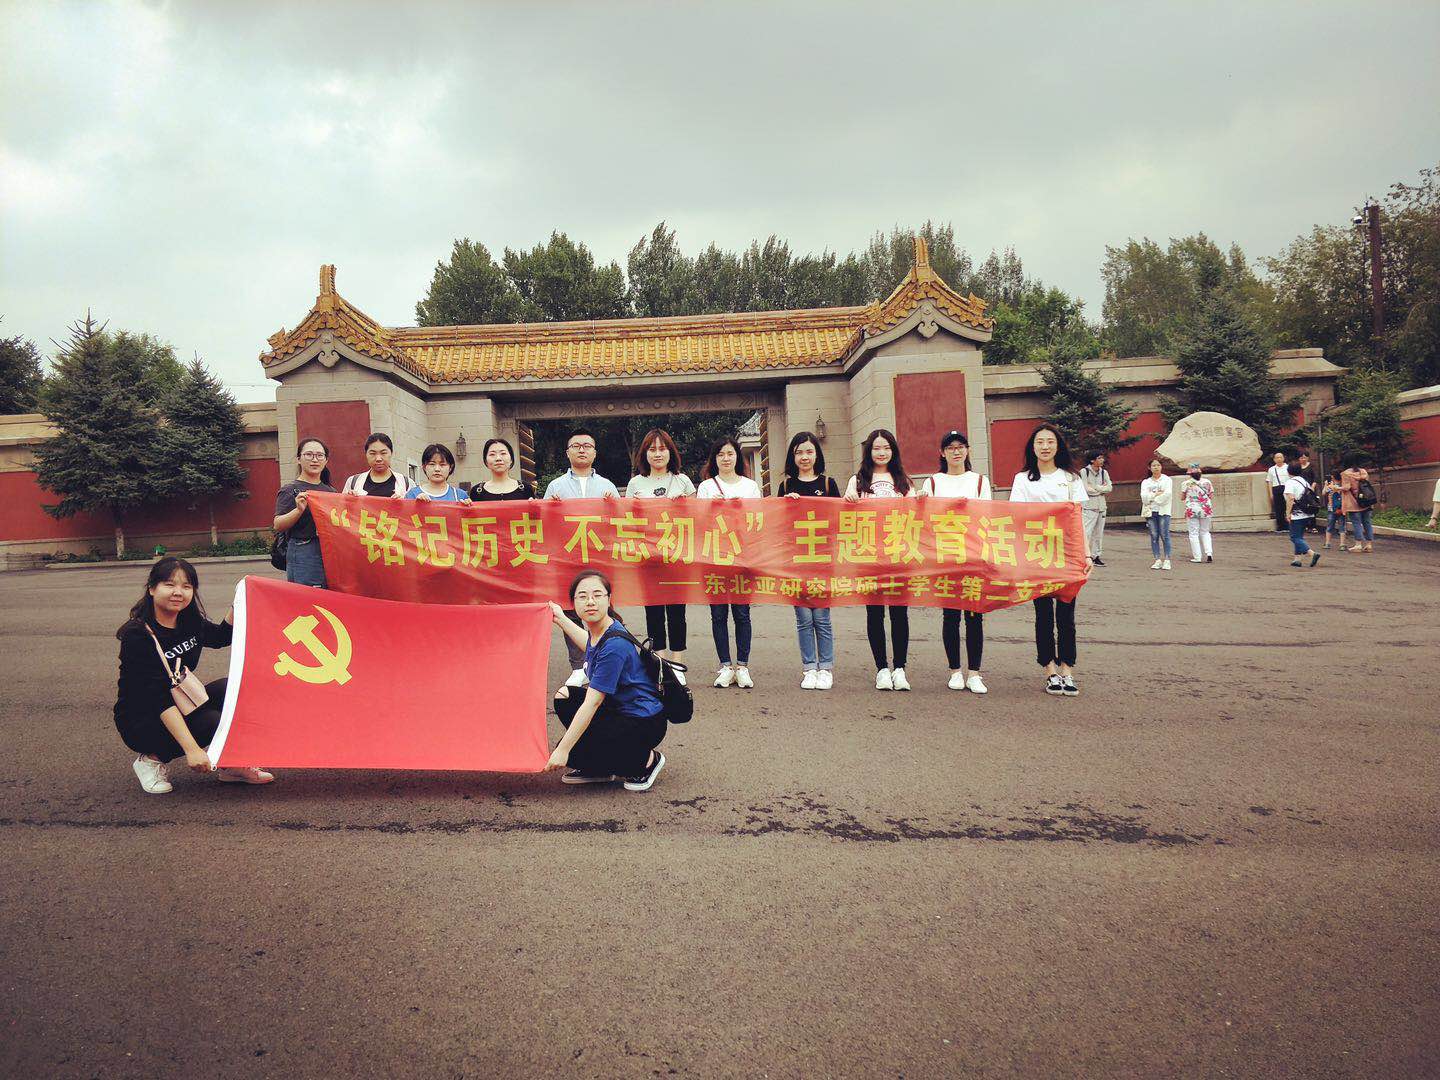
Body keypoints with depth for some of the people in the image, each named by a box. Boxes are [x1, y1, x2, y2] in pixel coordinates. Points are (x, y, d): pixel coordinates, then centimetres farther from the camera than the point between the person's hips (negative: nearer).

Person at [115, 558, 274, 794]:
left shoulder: (189, 621, -2)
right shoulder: (137, 635, -23)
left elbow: (221, 637, 21)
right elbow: (158, 697, -30)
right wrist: (191, 749, -37)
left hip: (179, 706, 7)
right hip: (140, 721, -7)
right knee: (214, 723, -29)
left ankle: (231, 765, -5)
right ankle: (151, 760, -4)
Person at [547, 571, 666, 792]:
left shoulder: (614, 645, -26)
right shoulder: (597, 631, 1)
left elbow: (592, 703, -26)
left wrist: (563, 750, -24)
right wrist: (560, 619, 31)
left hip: (644, 724, -10)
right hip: (619, 709, 10)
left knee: (572, 753, -13)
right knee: (564, 696, 7)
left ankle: (647, 760, 1)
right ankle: (598, 769, 15)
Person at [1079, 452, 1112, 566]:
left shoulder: (1104, 473, 13)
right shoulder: (1084, 472, -6)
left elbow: (1110, 488, 4)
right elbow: (1085, 489, -15)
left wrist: (1095, 488, -9)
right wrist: (1102, 490, -5)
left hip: (1101, 506, 6)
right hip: (1089, 506, -6)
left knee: (1099, 533, 8)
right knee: (1086, 532, -13)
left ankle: (1095, 555, 15)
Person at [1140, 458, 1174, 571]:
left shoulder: (1167, 480, 9)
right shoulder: (1145, 482, 16)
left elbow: (1167, 494, -7)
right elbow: (1144, 496, 0)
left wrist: (1152, 498, -6)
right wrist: (1156, 494, -10)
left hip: (1163, 511, -2)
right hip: (1150, 511, 2)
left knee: (1164, 535, -8)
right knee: (1154, 536, -2)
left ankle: (1167, 560, -7)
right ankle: (1157, 560, 0)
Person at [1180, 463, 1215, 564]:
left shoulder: (1186, 483, -5)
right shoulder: (1207, 482, 3)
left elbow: (1182, 497, 4)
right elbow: (1211, 496, 6)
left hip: (1192, 510, -3)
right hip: (1206, 510, 3)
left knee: (1193, 534, 3)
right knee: (1205, 532, 17)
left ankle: (1197, 557, 0)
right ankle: (1209, 553, 4)